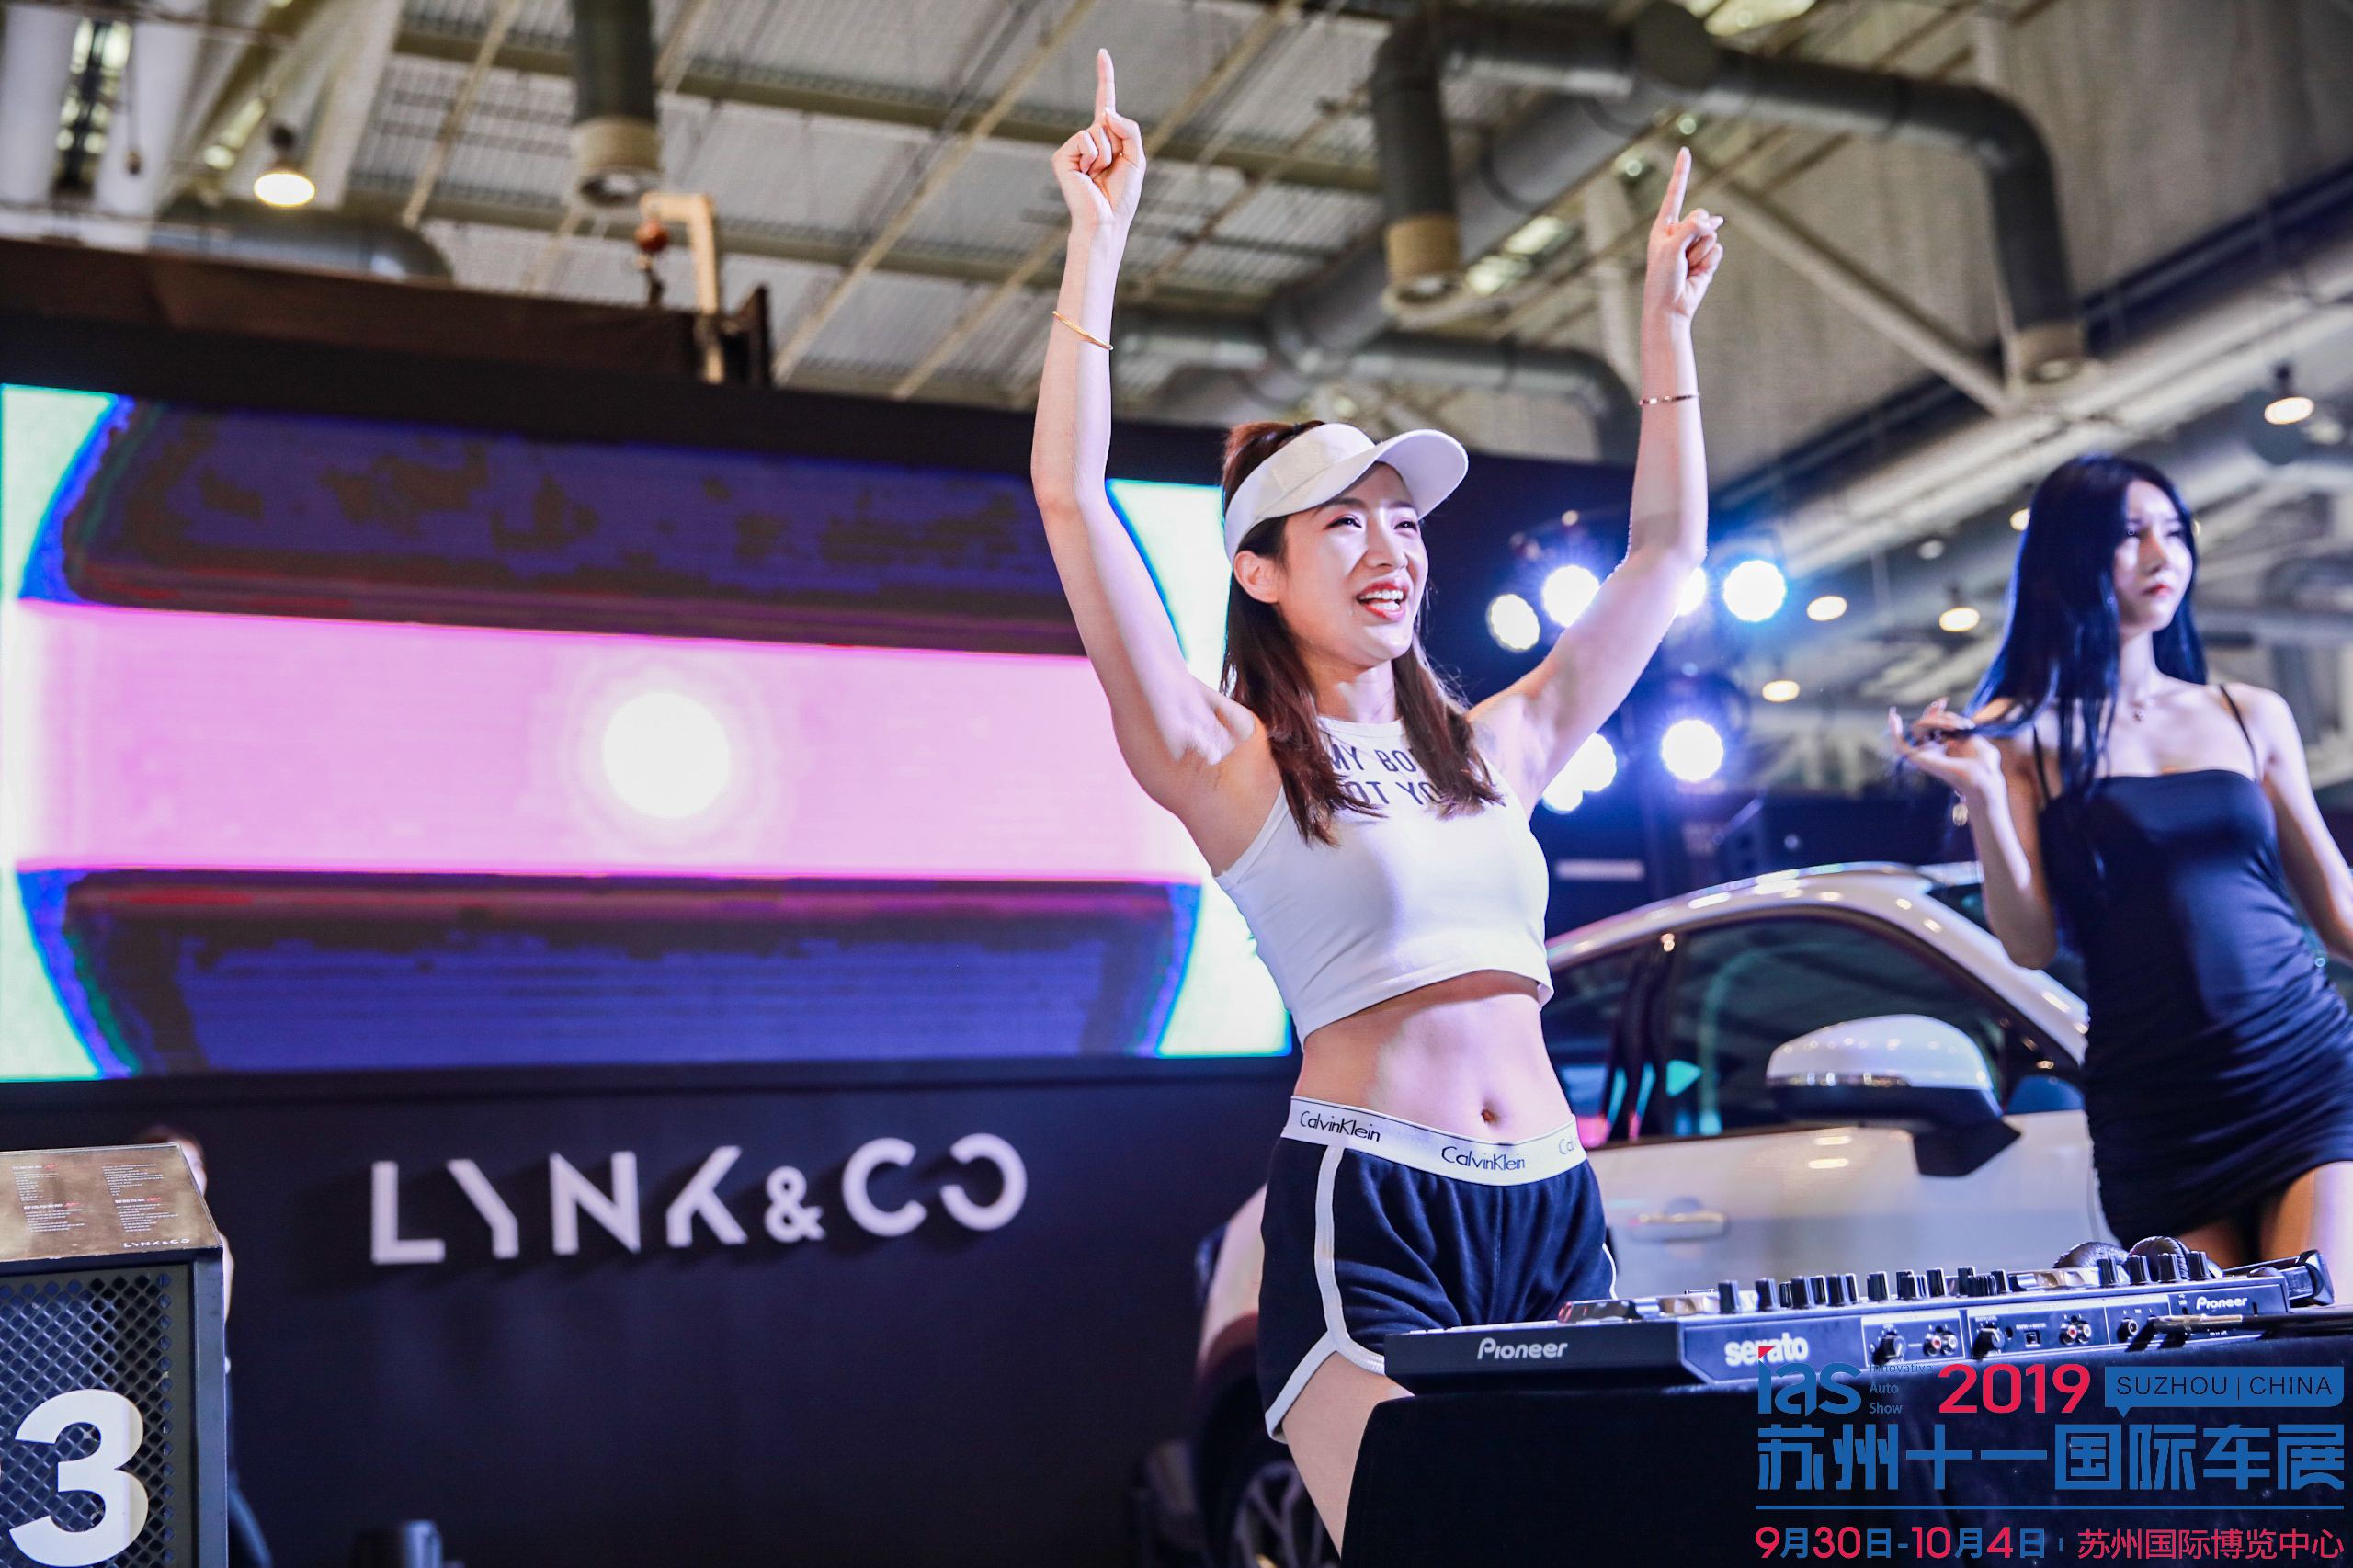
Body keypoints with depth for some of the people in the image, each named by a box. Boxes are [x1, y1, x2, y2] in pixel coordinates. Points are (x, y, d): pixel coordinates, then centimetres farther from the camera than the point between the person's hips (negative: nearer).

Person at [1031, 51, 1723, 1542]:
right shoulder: (1228, 760, 2)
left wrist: (1668, 318, 24)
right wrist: (1100, 242, -8)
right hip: (1368, 1210, -5)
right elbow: (1071, 498, -8)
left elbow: (1667, 547, 24)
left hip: (1552, 1208, 6)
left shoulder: (1494, 747, 18)